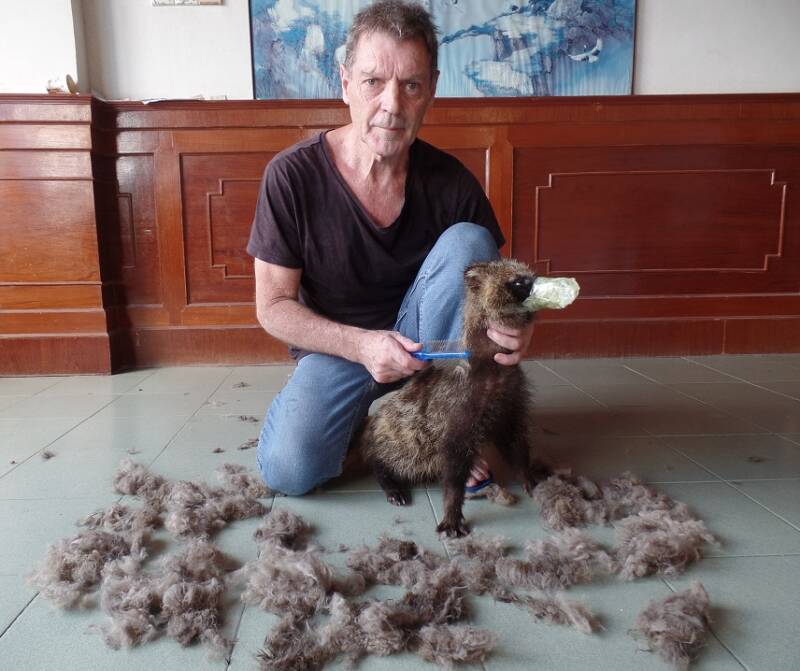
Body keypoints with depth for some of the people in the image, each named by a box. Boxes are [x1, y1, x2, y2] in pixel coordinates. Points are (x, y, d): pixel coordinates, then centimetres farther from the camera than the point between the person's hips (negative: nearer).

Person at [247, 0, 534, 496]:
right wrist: (360, 345, -28)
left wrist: (510, 325, -27)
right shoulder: (293, 176, -16)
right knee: (288, 469, -26)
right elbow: (274, 306, -12)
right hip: (337, 347, -1)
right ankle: (372, 415, 9)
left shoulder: (449, 181, -11)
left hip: (425, 343, 2)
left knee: (468, 241, -23)